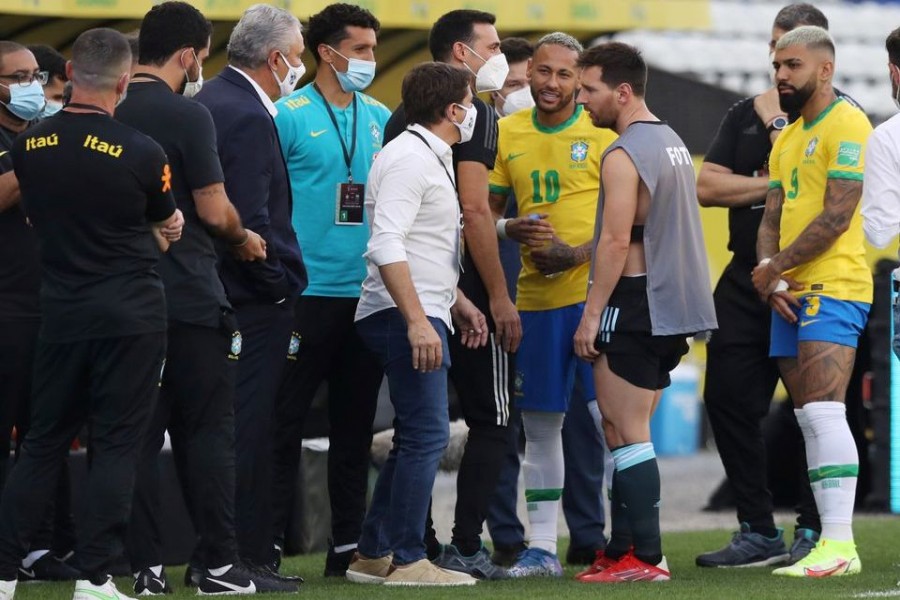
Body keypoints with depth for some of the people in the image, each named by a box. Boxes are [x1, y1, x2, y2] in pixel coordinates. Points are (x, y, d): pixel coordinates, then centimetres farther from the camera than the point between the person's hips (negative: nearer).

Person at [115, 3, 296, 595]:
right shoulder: (187, 115, -11)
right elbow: (215, 211, -11)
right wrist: (243, 238, 8)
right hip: (191, 296, -6)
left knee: (140, 432, 6)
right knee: (208, 430, -1)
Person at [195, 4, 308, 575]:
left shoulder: (211, 101, 13)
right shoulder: (248, 117, -18)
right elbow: (252, 218, -23)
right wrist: (278, 287, -12)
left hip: (212, 288, 10)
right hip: (254, 302, -10)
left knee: (241, 427, 13)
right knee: (248, 429, -6)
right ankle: (242, 555, -3)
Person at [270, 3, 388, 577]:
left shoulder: (380, 118, 11)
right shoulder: (290, 115, -6)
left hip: (367, 292, 6)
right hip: (309, 289, -6)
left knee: (355, 425, 10)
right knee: (287, 422, -4)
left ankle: (349, 544, 16)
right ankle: (267, 543, -1)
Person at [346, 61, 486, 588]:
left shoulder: (432, 158, 20)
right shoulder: (409, 159, -14)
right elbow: (386, 245, -23)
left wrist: (457, 301, 26)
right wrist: (418, 320, -28)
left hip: (422, 315, 11)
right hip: (406, 316, -11)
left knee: (415, 439, 13)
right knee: (427, 436, -11)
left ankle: (373, 555, 18)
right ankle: (408, 561, -10)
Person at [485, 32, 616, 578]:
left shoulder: (605, 130, -3)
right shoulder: (508, 134, 9)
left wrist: (577, 254, -18)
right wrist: (510, 230, -7)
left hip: (596, 292, -4)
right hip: (536, 298, 4)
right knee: (540, 426, 8)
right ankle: (542, 547, 13)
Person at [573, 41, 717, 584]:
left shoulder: (624, 156, -14)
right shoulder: (672, 142, 15)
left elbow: (616, 243, -20)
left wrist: (591, 315, -16)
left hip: (636, 306, -9)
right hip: (675, 307, 9)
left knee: (627, 433, -6)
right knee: (629, 431, 14)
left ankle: (645, 558, -9)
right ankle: (624, 546, 15)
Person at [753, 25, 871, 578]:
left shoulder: (846, 125, -8)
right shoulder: (787, 140, 20)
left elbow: (836, 217, -16)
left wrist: (775, 268, -11)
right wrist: (769, 273, -2)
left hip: (832, 289, -9)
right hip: (791, 296, 9)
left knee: (823, 413, -17)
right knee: (811, 421, 7)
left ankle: (839, 546, -21)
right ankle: (831, 542, 8)